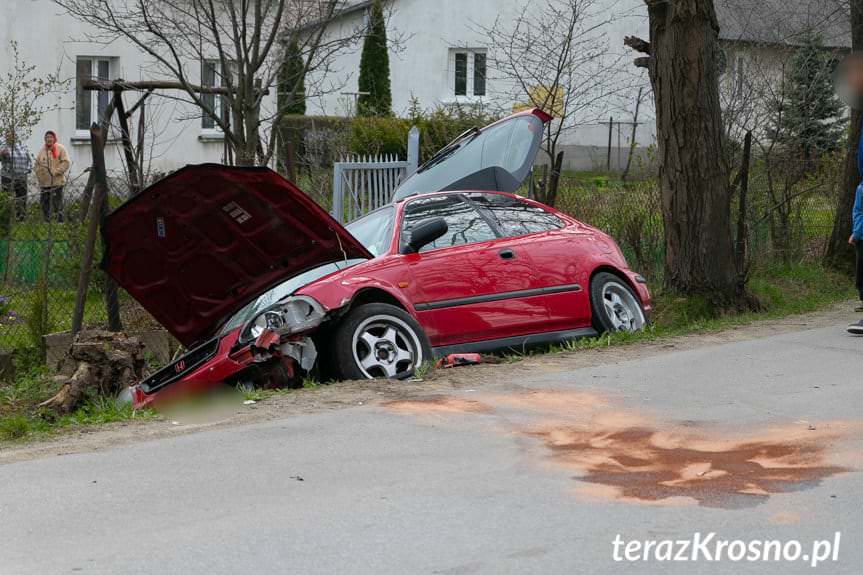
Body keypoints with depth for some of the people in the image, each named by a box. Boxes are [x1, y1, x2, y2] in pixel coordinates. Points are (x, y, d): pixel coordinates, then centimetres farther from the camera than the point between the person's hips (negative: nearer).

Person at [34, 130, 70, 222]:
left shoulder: (60, 149, -3)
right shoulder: (42, 150, 13)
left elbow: (66, 162, -10)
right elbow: (37, 165, 19)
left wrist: (56, 172, -16)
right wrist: (39, 176, 6)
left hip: (57, 182, -5)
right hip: (44, 183, 5)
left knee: (57, 204, -6)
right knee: (44, 204, 9)